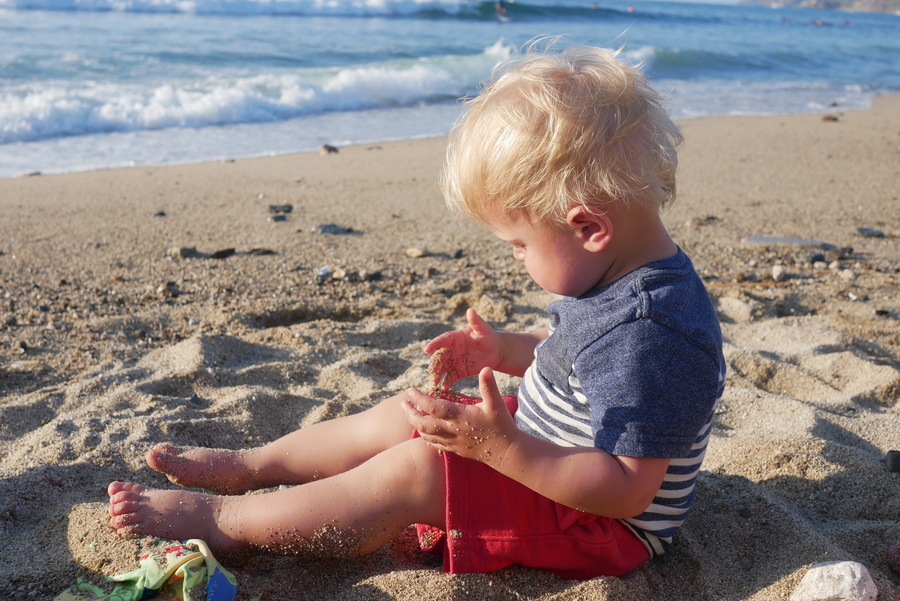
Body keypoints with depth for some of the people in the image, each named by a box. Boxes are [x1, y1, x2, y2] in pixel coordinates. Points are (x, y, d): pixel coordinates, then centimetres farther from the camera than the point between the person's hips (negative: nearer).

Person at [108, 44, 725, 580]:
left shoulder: (646, 332, -33)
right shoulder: (618, 278, -1)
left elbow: (628, 488, -32)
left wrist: (501, 447, -39)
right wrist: (508, 350, 4)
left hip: (601, 526, -10)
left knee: (411, 471, -21)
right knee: (400, 413, 9)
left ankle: (223, 521, -6)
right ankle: (244, 466, 23)